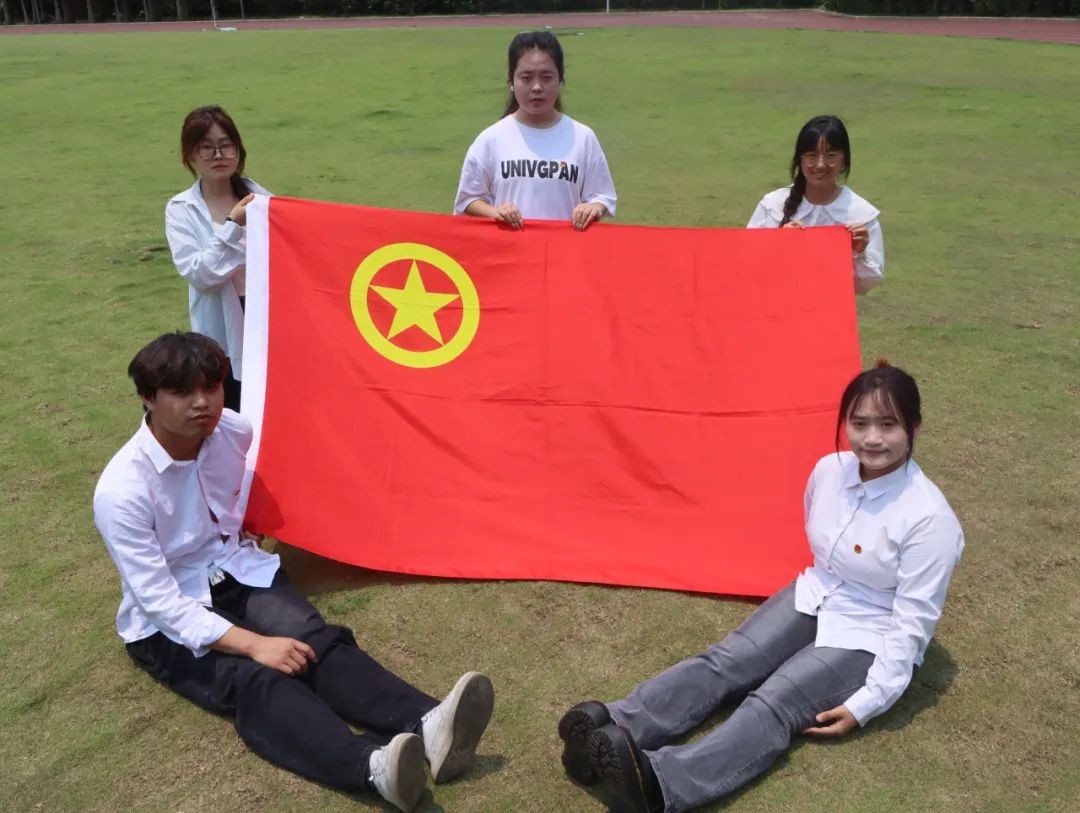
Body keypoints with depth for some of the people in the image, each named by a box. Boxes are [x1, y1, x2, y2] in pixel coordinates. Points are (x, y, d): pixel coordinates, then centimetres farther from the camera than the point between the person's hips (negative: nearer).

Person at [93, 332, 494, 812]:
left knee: (317, 640, -25)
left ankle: (425, 727, -48)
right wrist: (253, 644, -34)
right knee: (253, 679, -32)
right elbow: (158, 601, -26)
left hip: (239, 572, 5)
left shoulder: (234, 431, -7)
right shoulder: (121, 490, -23)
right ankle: (374, 766, -57)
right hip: (168, 621, -4)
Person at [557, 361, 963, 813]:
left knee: (772, 707, -28)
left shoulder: (930, 518, -24)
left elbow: (913, 621, -21)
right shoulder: (828, 470, -6)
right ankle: (615, 729, -34)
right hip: (811, 599, 6)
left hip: (868, 639, -6)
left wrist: (866, 702, -24)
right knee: (723, 663, -17)